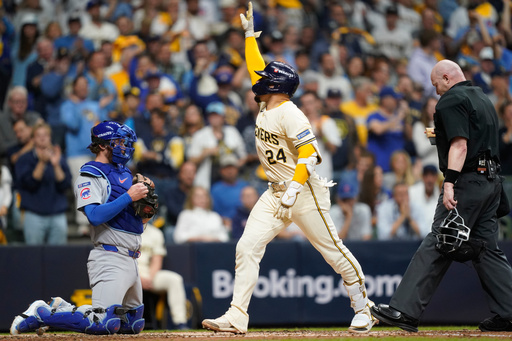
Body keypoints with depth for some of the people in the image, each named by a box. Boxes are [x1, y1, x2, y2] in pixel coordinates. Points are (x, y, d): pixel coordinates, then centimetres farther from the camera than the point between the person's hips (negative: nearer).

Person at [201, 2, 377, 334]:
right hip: (276, 194, 9)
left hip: (305, 192, -9)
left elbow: (310, 154, -22)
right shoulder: (267, 107, 10)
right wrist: (250, 33, 24)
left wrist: (293, 189, -28)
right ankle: (237, 316, -9)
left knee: (333, 250, 0)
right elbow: (257, 68, 23)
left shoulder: (289, 114, -16)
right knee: (247, 247, -5)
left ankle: (363, 307, 15)